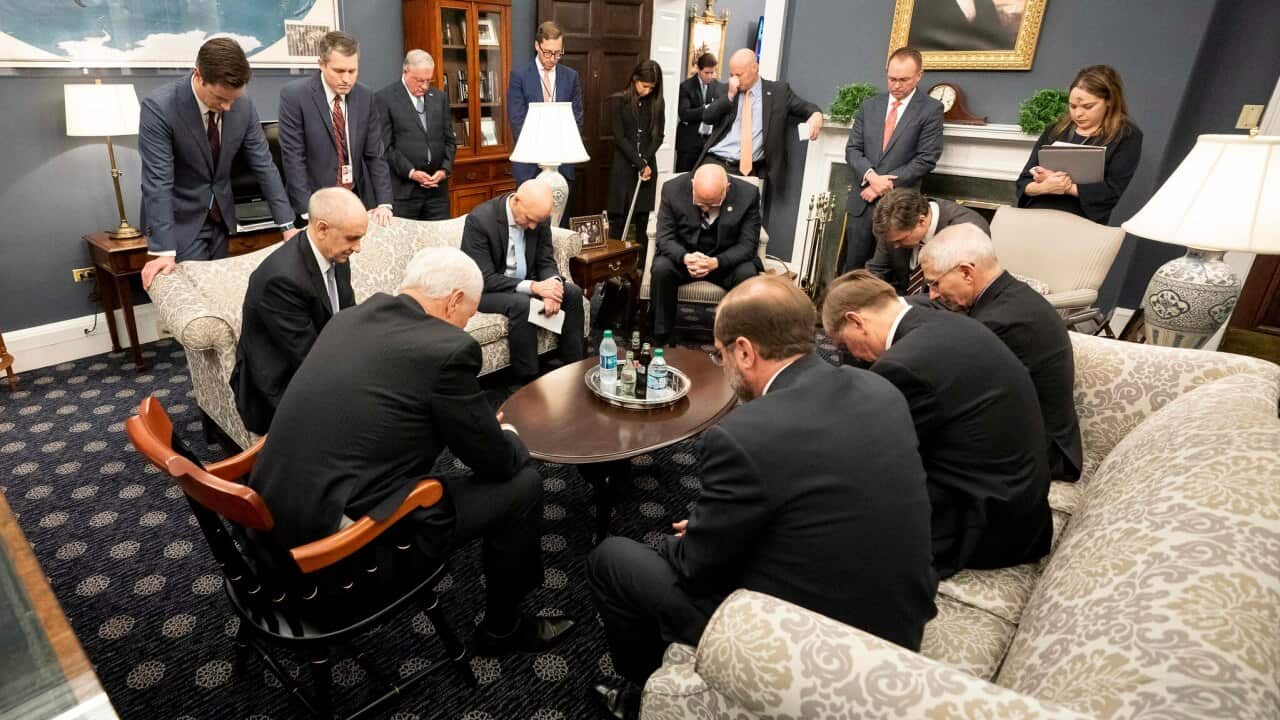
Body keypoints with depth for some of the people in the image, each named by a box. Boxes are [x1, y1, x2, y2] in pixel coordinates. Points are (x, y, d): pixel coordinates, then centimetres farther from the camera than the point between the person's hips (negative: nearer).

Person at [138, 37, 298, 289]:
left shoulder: (243, 104, -10)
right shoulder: (158, 108, -23)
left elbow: (263, 164, -5)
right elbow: (158, 182, -25)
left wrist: (287, 225, -9)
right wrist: (163, 250, -31)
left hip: (220, 217, 4)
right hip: (180, 219, -4)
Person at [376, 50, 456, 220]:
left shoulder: (439, 97, 13)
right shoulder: (385, 98, -2)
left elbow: (449, 140, 14)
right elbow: (385, 145, -6)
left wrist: (445, 169, -1)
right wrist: (410, 172, -13)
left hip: (437, 188, 4)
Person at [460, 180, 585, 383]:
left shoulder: (539, 217, -8)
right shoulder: (479, 219, -24)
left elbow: (546, 262, 0)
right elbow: (485, 279, -25)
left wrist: (551, 287, -23)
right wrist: (533, 287, -34)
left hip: (525, 283, 6)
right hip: (485, 290, -6)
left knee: (573, 293, -12)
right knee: (521, 304, -34)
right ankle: (528, 380, -22)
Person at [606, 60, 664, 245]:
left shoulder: (657, 103, 8)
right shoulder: (618, 100, -2)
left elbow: (658, 136, 5)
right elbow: (619, 137, -7)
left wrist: (645, 161, -11)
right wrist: (639, 164, -13)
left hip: (648, 167, 3)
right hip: (623, 167, -3)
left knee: (643, 222, 3)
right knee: (618, 222, -3)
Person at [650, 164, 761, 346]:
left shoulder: (748, 195, -17)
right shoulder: (673, 189, -15)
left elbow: (748, 244, -14)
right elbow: (665, 237, -12)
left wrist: (716, 262, -33)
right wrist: (685, 258, -34)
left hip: (728, 259, 0)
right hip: (684, 255, 0)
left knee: (747, 274, -30)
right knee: (661, 268, -30)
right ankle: (661, 337, -13)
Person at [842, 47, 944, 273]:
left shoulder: (931, 109, 0)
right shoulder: (869, 106, 12)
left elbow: (926, 159, -7)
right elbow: (852, 149, 6)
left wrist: (887, 183, -13)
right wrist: (871, 176, -12)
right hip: (862, 202, 4)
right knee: (850, 269, 7)